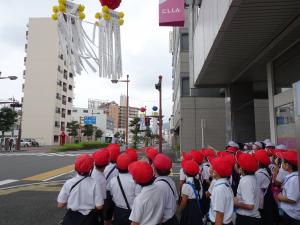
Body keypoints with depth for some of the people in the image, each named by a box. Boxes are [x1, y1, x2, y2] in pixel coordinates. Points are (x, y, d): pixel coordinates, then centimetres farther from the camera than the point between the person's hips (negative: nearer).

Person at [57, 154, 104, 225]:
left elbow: (60, 205, -7)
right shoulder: (95, 184, -19)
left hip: (72, 218, 1)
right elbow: (99, 207, -15)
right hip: (89, 218, 0)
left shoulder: (69, 183, -15)